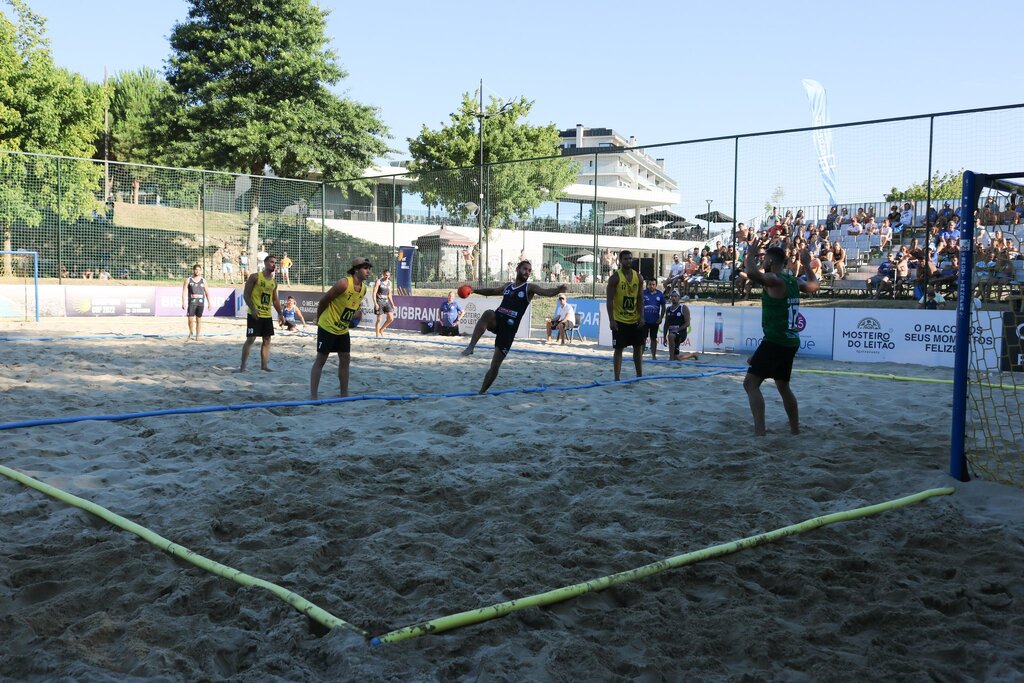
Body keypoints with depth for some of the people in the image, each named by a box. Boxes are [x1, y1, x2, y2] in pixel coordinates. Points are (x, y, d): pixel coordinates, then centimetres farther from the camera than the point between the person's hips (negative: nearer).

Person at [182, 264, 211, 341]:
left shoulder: (203, 281, 8)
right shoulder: (188, 280, 3)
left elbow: (207, 292, 11)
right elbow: (184, 292, 0)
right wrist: (183, 303, -8)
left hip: (201, 303, 1)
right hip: (191, 302, -1)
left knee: (198, 320, 4)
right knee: (190, 319, -8)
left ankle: (197, 336, 12)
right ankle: (191, 333, 15)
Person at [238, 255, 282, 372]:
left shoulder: (274, 282, 12)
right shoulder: (255, 277, -7)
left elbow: (275, 300, 20)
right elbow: (246, 294, -10)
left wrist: (280, 314, 11)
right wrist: (253, 309, -20)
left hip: (267, 315, 7)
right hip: (254, 314, -7)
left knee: (267, 340, 7)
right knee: (250, 339, -8)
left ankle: (264, 365, 14)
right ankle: (242, 366, -2)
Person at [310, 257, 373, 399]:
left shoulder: (363, 289, 1)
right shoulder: (344, 283, -22)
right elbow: (324, 300, -14)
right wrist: (319, 319, -4)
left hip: (343, 330, 7)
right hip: (327, 327, -7)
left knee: (345, 360, 8)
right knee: (320, 360, -2)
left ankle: (344, 395, 17)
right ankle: (313, 396, 1)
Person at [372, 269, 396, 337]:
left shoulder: (389, 283, 11)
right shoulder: (378, 281, -6)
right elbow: (374, 293, -10)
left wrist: (392, 304, 15)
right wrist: (375, 303, -19)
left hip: (386, 301, 6)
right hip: (379, 302, -6)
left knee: (391, 319, -3)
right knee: (379, 319, -2)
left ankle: (381, 329, 18)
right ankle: (377, 335, 6)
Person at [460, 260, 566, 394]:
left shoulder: (530, 288, 2)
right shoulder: (508, 286, 17)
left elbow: (547, 292, -16)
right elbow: (492, 291, 36)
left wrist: (558, 290, -36)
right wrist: (474, 290, 32)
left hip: (509, 328, -3)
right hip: (496, 321, 3)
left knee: (495, 365, 1)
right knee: (488, 313, -35)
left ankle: (482, 392, 18)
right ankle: (471, 347, -35)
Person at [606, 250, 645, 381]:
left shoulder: (638, 276, 6)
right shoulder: (615, 277, -9)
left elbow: (640, 298, 9)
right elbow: (609, 300, -11)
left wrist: (641, 316, -1)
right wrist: (611, 320, -17)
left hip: (635, 320, 5)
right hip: (620, 320, -5)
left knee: (638, 347, 11)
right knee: (618, 349, -2)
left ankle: (640, 375, 23)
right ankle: (617, 378, 3)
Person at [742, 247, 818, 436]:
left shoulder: (774, 279, -13)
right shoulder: (793, 281, 12)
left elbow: (752, 273, -33)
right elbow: (813, 286, 33)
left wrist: (751, 255, -15)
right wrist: (807, 264, 44)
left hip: (775, 341, -9)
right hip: (791, 342, 9)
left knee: (751, 383, -12)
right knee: (783, 386, 23)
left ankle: (760, 431, -23)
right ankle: (795, 429, 30)